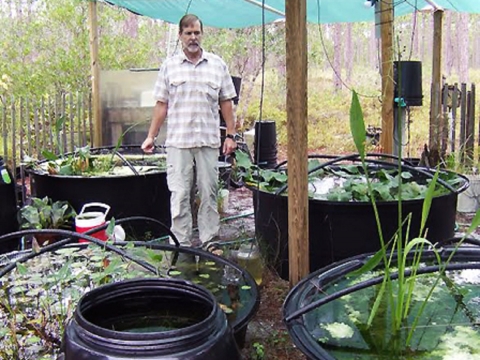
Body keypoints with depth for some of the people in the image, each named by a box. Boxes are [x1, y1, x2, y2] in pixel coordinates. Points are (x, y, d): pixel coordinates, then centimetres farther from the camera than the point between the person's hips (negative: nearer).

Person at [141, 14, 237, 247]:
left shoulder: (217, 65, 8)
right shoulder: (169, 66, 7)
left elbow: (226, 103, 9)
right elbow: (161, 104, 8)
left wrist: (230, 135, 3)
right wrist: (151, 136, 4)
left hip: (209, 141, 1)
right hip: (178, 141, 0)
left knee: (209, 194, 6)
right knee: (179, 195, 1)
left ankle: (209, 242, 16)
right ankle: (183, 245, 9)